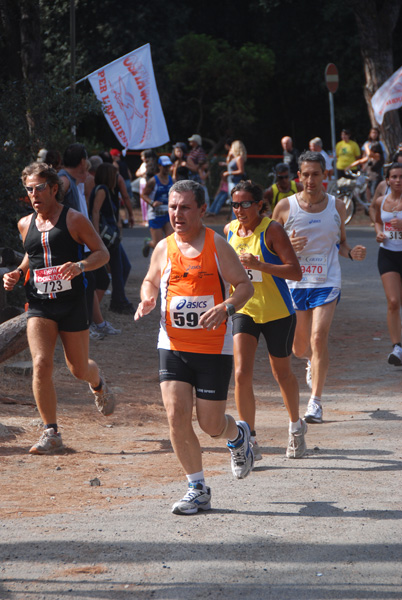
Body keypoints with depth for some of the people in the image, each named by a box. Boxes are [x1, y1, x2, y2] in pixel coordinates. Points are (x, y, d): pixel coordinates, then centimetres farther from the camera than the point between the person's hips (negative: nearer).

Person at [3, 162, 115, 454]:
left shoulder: (74, 219, -5)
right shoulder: (25, 224, 9)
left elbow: (103, 253, -3)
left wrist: (80, 266, -23)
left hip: (72, 303, -2)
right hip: (39, 305, 3)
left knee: (79, 369, 9)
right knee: (41, 364, -16)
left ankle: (98, 384, 49)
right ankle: (51, 433, -8)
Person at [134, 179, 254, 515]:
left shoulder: (217, 247, -6)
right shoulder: (164, 249, 4)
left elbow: (245, 286, -4)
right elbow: (151, 281, 21)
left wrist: (225, 308, -23)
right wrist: (147, 300, -2)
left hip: (214, 348, -3)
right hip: (173, 346, 3)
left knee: (211, 424, 1)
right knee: (177, 417, -9)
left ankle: (238, 436, 40)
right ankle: (198, 489, 5)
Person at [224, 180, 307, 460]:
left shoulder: (272, 230, -15)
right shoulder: (230, 230, 2)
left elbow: (296, 271, -22)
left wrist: (259, 265, -31)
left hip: (278, 313, -4)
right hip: (244, 311, 4)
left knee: (282, 373, 13)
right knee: (242, 374, -12)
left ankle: (296, 426, 40)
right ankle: (251, 441, -6)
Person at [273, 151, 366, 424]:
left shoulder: (337, 207, 3)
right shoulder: (285, 207, -3)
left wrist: (351, 253, -7)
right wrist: (287, 246, -17)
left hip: (326, 283, -1)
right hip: (294, 282, 1)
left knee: (319, 337, -17)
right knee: (300, 348, 10)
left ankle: (316, 401, -9)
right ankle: (312, 360, 49)